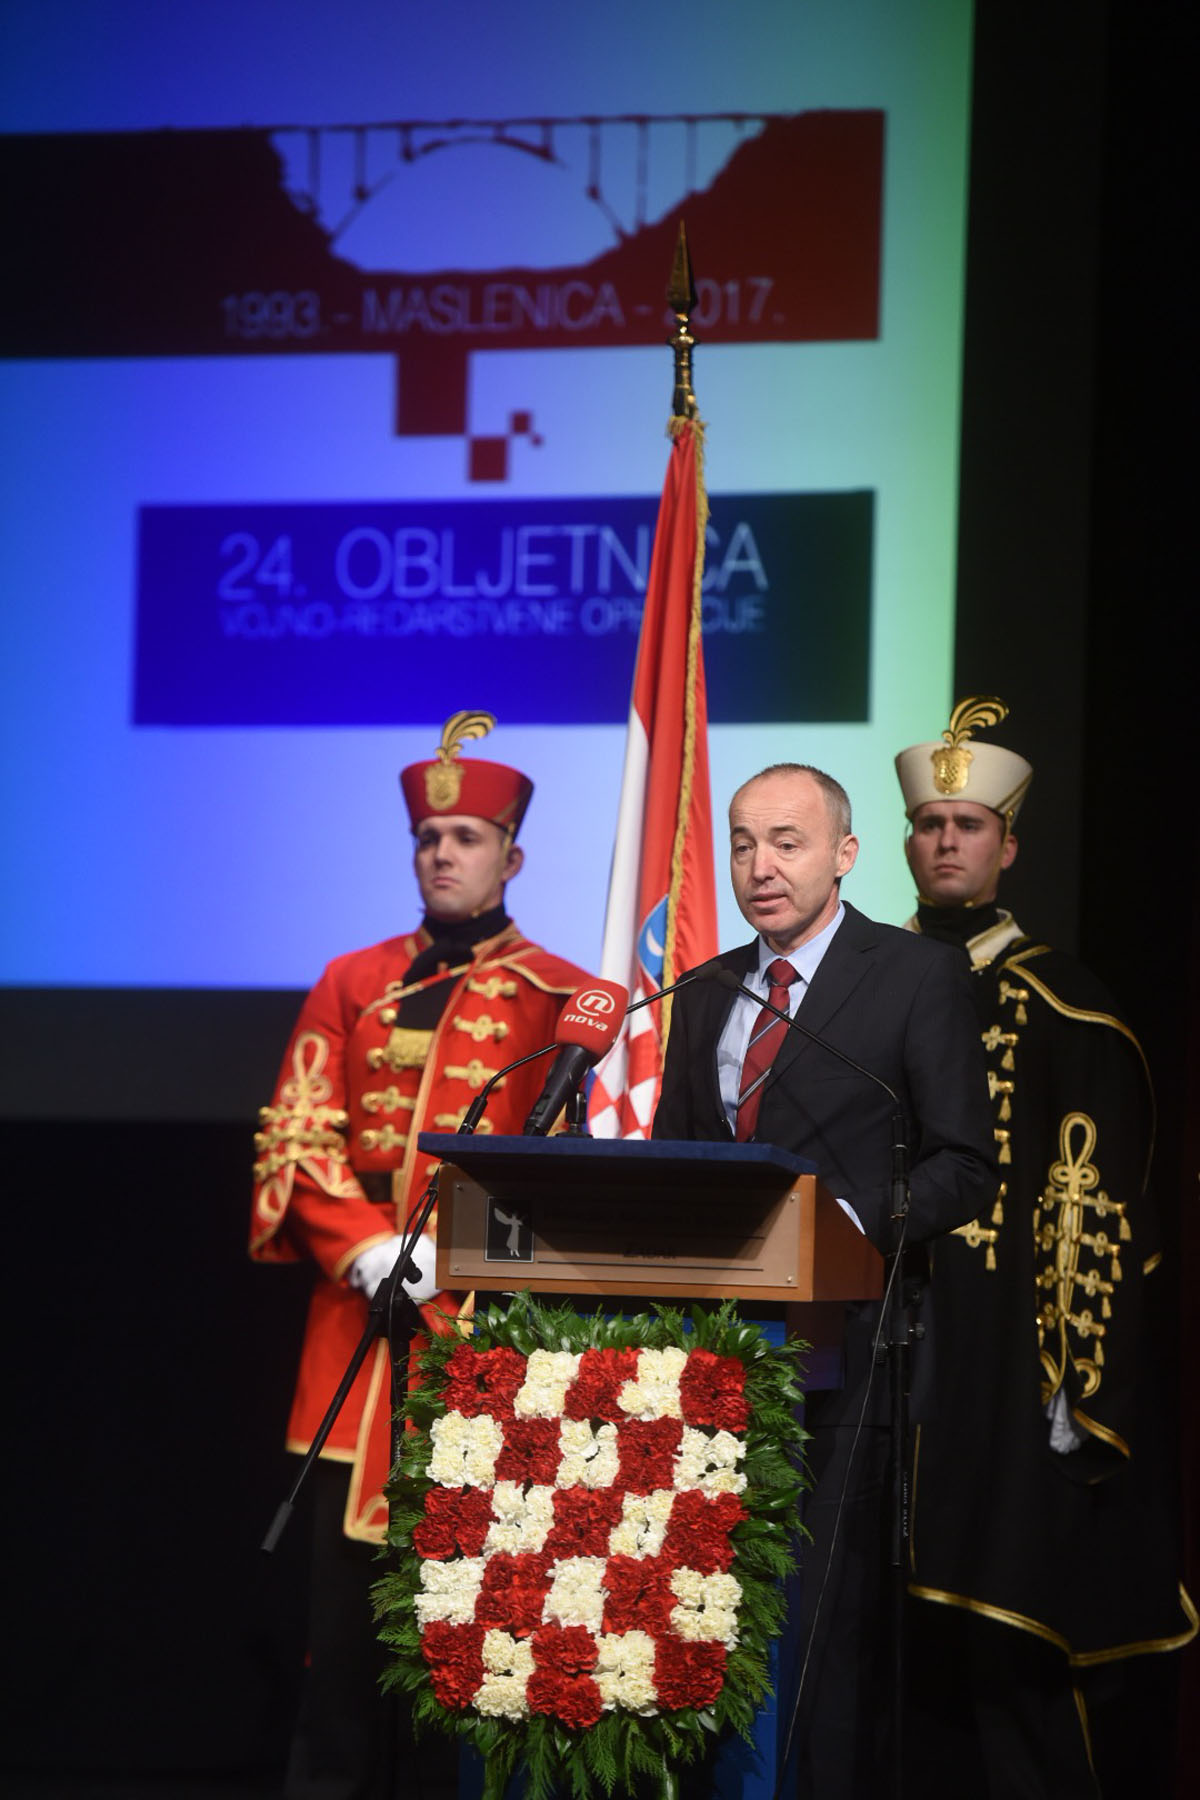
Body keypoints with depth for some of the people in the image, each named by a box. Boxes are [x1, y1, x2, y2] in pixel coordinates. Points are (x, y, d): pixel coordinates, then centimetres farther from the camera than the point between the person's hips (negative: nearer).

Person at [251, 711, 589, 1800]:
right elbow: (298, 1139, 7)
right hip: (364, 1321, 3)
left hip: (495, 1322, -2)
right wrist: (367, 1249, -8)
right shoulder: (354, 984, 13)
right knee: (352, 1560, 2)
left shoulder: (563, 1001, 4)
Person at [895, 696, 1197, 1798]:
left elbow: (1102, 1215, -6)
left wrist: (1083, 1394, -13)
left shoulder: (1065, 1014, -1)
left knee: (1012, 1652, -10)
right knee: (909, 1646, 4)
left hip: (1009, 1366, -4)